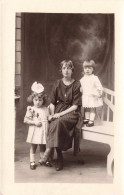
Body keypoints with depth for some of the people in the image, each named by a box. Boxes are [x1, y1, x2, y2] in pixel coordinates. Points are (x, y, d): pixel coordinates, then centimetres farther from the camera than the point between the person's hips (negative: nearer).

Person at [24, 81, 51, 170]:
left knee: (43, 146, 14)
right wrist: (34, 122, -17)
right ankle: (32, 162, 17)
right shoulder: (31, 109, -6)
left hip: (44, 131, 3)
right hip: (35, 131, -3)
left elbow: (48, 118, 14)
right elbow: (26, 120, -8)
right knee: (33, 146, 7)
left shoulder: (46, 109, 5)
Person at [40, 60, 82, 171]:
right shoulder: (58, 84, 8)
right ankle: (59, 158, -23)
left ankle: (48, 150, -30)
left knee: (59, 121, -34)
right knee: (53, 123, -28)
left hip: (71, 111, -3)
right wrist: (52, 114, -8)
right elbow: (52, 103, 10)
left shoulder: (76, 85, -3)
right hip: (59, 107, 3)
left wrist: (60, 114, -16)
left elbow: (75, 106, -8)